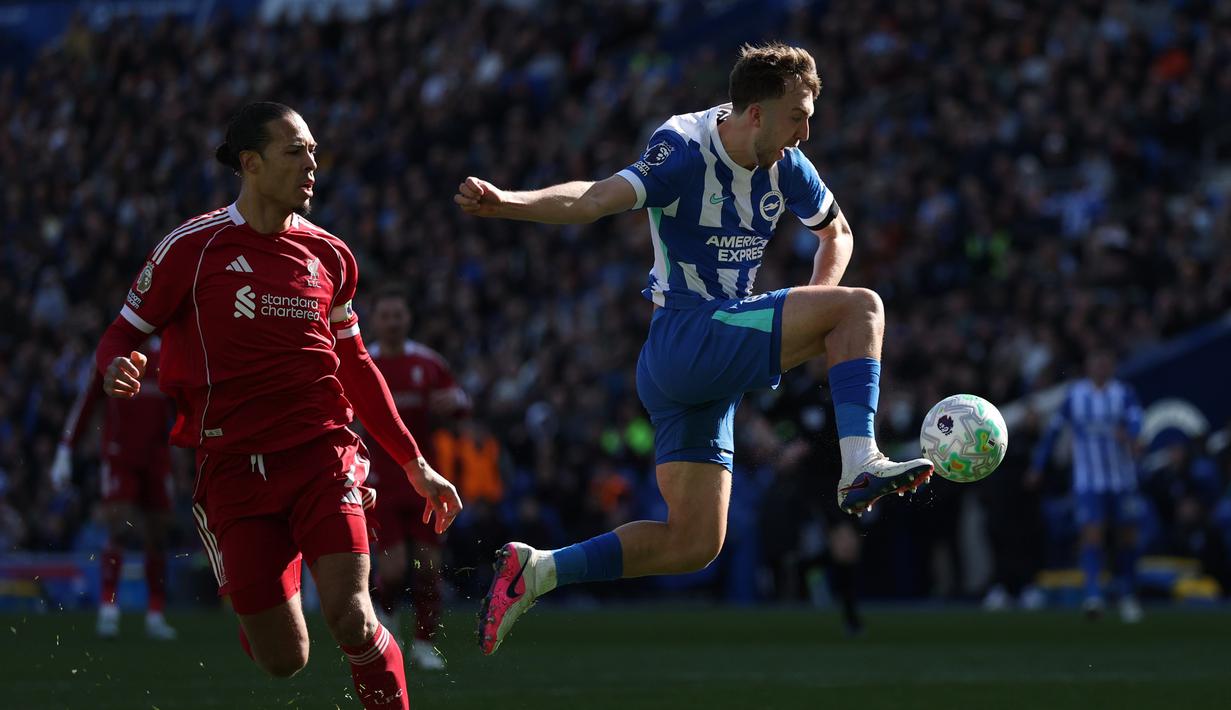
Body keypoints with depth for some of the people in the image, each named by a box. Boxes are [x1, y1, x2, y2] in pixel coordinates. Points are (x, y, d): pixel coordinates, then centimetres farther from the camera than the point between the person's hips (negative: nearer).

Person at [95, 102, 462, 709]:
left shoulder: (328, 254, 11)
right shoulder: (192, 248, -1)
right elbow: (122, 337, 5)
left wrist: (414, 465, 22)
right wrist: (116, 371, -21)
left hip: (323, 454, 2)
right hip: (234, 469, -2)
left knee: (350, 619, -21)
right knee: (283, 660, -4)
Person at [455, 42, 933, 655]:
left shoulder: (786, 167, 8)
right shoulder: (685, 153, -14)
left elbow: (836, 234, 25)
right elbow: (595, 199, -28)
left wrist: (810, 324, 8)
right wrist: (506, 203, -46)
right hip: (681, 342, -8)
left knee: (694, 542, 6)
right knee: (861, 307, -17)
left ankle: (534, 571, 12)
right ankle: (861, 466, -23)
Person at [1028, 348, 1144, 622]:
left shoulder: (1123, 392, 0)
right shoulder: (1075, 394, 3)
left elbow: (1135, 418, -19)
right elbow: (1054, 430, 11)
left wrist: (1128, 433, -43)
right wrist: (1037, 467, 14)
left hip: (1123, 480, 1)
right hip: (1087, 482, -1)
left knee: (1126, 537, 8)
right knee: (1092, 535, -17)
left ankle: (1128, 595, 27)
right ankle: (1093, 595, -25)